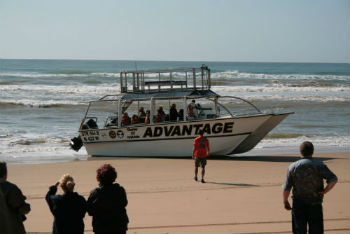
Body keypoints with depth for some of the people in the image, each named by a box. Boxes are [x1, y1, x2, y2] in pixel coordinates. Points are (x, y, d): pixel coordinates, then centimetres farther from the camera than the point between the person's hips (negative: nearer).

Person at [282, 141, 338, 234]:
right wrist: (325, 191, -7)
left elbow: (286, 188, 0)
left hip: (298, 205, 1)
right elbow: (333, 179, -16)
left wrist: (285, 202, 13)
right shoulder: (319, 165, -3)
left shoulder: (293, 167, -1)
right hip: (315, 205, 0)